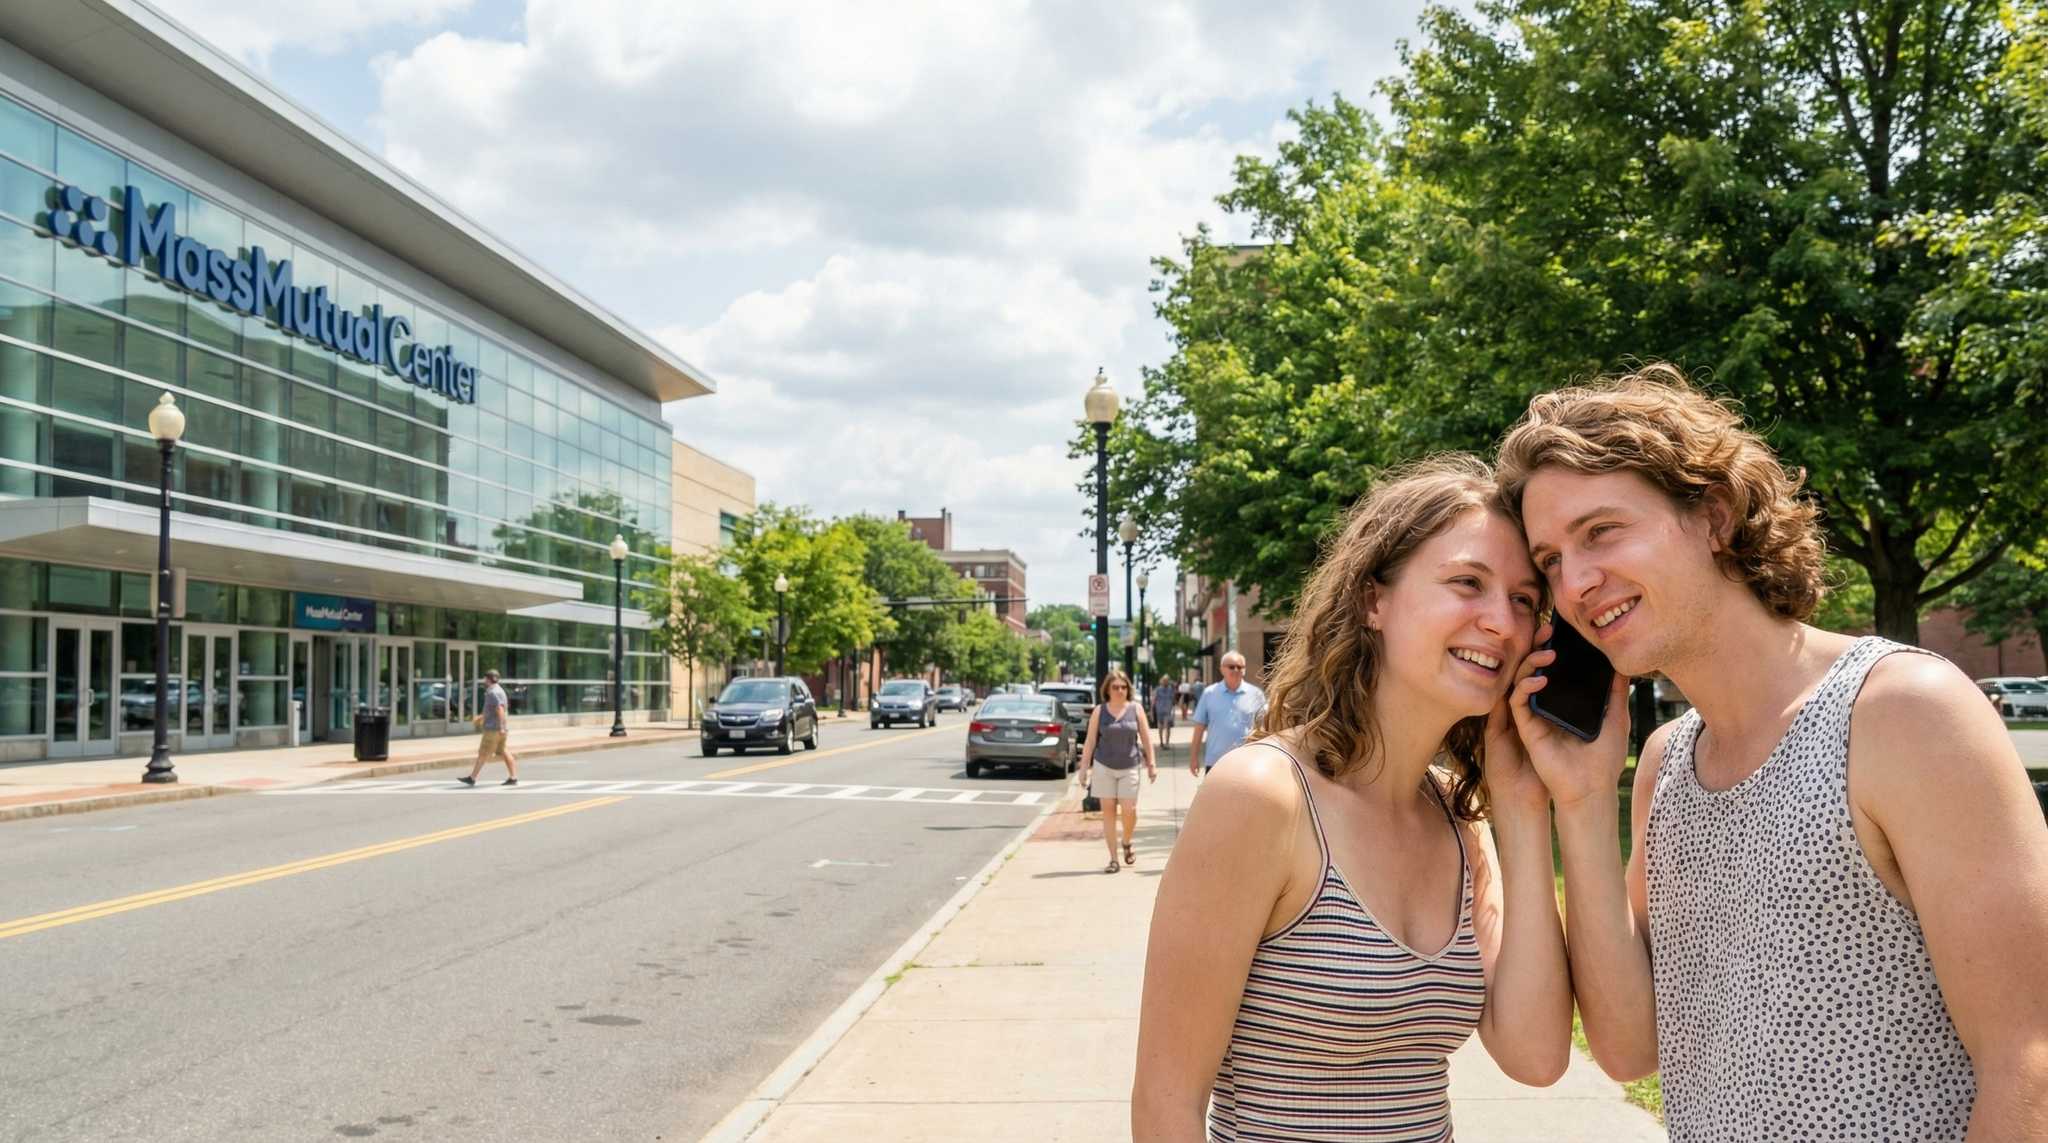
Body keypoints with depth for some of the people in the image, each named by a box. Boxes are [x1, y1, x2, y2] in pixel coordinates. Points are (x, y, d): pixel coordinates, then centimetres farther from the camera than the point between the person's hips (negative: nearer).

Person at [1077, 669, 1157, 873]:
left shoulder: (1136, 708, 1)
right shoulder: (1100, 711, 1)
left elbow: (1145, 738, 4)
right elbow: (1090, 741, 3)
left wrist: (1151, 764, 1)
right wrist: (1084, 768, 0)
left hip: (1129, 767, 0)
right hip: (1103, 766, 0)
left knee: (1129, 811, -7)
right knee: (1108, 811, 1)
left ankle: (1127, 844, 24)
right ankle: (1113, 859, 7)